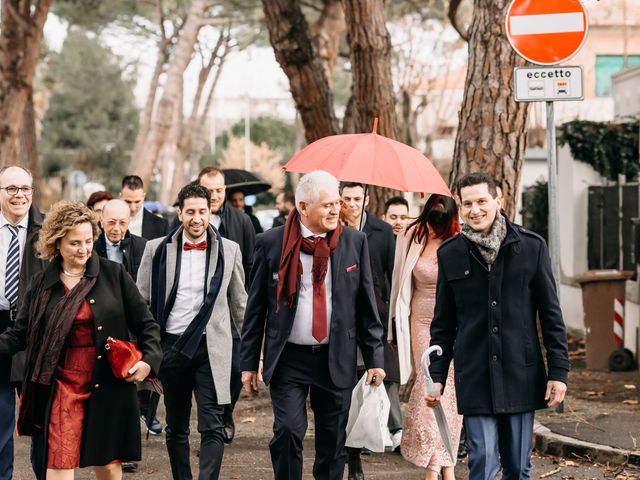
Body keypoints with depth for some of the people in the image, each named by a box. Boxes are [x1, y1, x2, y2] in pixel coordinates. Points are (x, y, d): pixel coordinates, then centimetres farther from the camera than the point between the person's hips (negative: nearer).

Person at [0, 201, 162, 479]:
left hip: (109, 385, 0)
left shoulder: (113, 274, 0)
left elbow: (145, 325, 4)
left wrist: (149, 360, -11)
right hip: (64, 385, 0)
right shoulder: (43, 284, 5)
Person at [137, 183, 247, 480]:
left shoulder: (228, 250, 2)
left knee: (212, 427, -9)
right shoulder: (157, 250, 3)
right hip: (171, 346, 2)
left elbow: (240, 304, 9)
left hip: (211, 347, -2)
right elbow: (141, 302, 8)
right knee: (176, 428, 12)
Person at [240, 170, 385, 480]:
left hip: (337, 359, 2)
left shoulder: (355, 242, 2)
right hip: (288, 358, -2)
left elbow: (366, 304, 6)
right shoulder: (271, 243, -3)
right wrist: (249, 363, 1)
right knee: (288, 431, -13)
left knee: (333, 443, 6)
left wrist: (374, 358, 3)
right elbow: (255, 307, 2)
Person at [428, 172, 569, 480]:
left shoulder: (531, 246, 0)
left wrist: (558, 371, -2)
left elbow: (551, 314, 2)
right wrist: (436, 376, 5)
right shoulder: (450, 255, 4)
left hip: (521, 375, 0)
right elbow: (443, 324, 10)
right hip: (474, 379, 0)